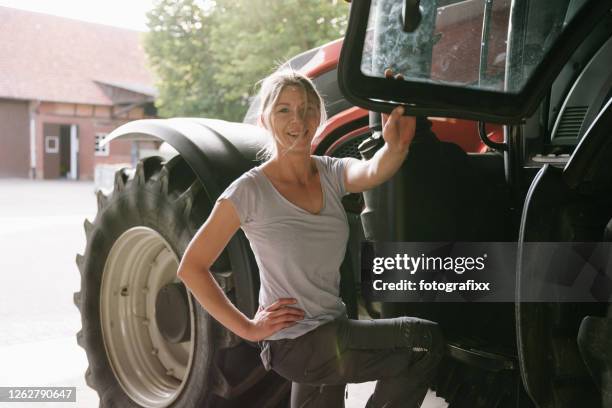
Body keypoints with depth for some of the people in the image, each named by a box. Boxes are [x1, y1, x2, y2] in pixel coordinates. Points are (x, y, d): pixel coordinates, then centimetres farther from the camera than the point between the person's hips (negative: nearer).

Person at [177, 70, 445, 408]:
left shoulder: (332, 174, 1)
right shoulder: (250, 191, -13)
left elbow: (372, 172, -23)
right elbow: (191, 267, -11)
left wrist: (396, 147, -46)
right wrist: (247, 327, -14)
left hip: (331, 334, 6)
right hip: (295, 343, -6)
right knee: (425, 342, -12)